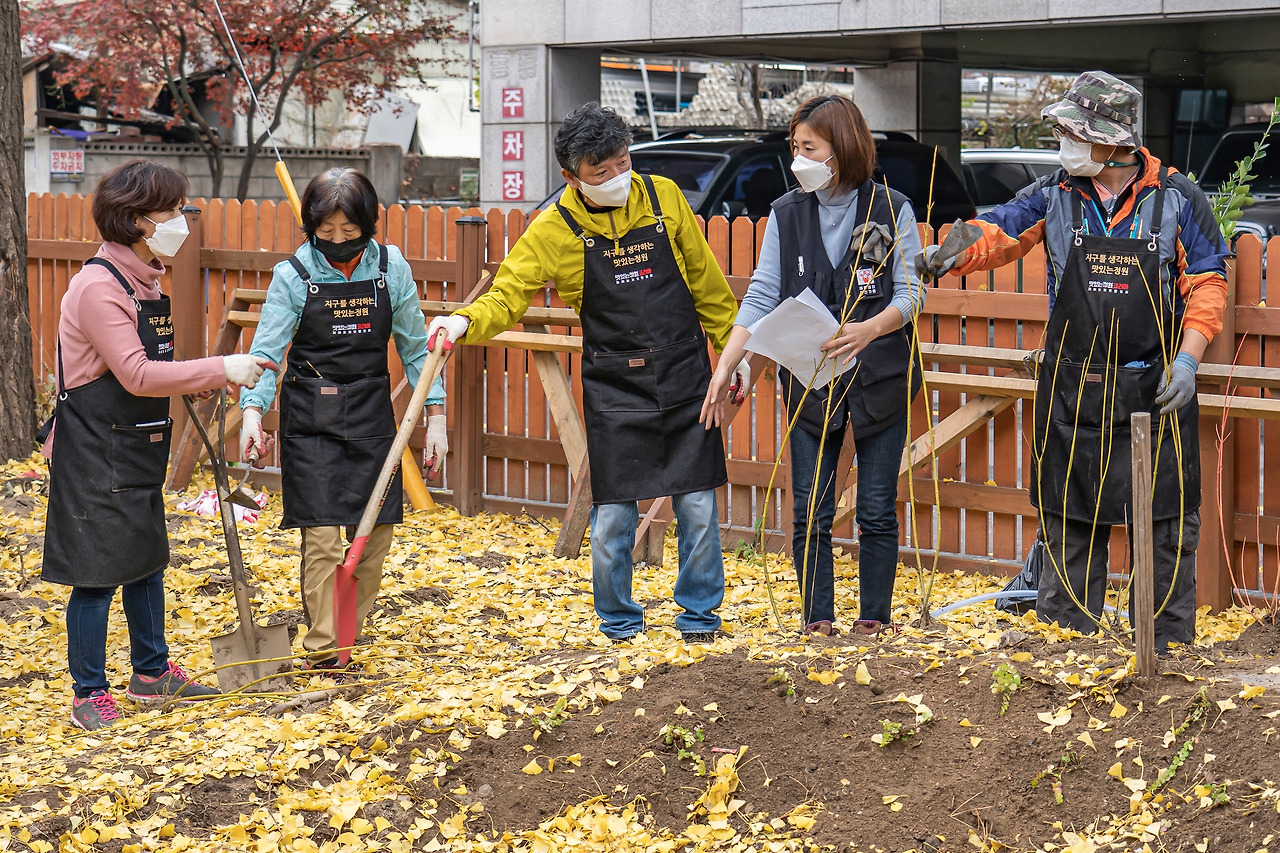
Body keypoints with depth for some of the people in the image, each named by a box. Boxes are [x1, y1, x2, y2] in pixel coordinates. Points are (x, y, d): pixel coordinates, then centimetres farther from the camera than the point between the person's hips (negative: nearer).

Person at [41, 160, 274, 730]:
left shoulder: (144, 280, 10)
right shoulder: (98, 287, -21)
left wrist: (202, 382, 10)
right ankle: (90, 693, 7)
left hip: (137, 448, 9)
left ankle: (152, 673, 30)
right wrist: (220, 370, -26)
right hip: (95, 454, -9)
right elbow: (137, 375, -27)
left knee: (146, 560, 17)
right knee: (98, 573, -3)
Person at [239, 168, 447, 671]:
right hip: (311, 420, -3)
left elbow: (414, 346, 6)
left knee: (376, 534, 5)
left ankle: (348, 631, 23)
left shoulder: (391, 268, -1)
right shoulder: (293, 276, -8)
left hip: (371, 417, 3)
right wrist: (252, 411, -28)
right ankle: (322, 649, 1)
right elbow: (266, 351, -12)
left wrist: (436, 416, 3)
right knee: (322, 535, -8)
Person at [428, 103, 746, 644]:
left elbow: (705, 282, 9)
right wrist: (464, 321, -28)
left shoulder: (664, 198, -1)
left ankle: (699, 613, 22)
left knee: (697, 507, 4)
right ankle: (618, 622, 20)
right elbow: (507, 296, -7)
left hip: (685, 377, 1)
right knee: (613, 515, 0)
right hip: (615, 388, -1)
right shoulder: (555, 229, -7)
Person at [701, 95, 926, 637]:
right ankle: (818, 621, 12)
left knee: (877, 511, 3)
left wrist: (872, 328, -27)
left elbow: (912, 291, -6)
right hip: (809, 382, 2)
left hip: (879, 378, -2)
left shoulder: (892, 211, -3)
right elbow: (761, 298, 2)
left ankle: (874, 619, 14)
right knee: (810, 513, 2)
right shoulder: (786, 214, 4)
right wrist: (725, 368, -7)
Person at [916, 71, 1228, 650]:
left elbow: (1206, 282, 0)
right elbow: (998, 233, 4)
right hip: (1073, 389, 2)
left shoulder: (1176, 198, -2)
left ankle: (1170, 643, 13)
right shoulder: (1055, 195, 3)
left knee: (1167, 520, 2)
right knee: (1069, 517, 7)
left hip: (1154, 387, -2)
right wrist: (950, 254, -18)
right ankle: (1064, 632, 18)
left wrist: (1188, 357, -11)